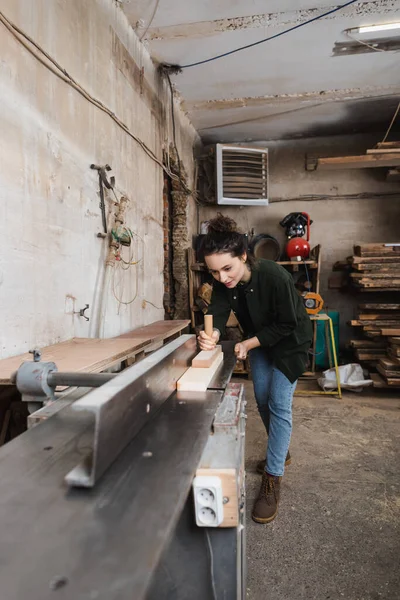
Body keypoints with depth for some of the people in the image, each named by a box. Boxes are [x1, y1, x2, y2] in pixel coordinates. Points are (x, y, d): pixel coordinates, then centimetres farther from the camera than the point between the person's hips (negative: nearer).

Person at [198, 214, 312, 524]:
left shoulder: (275, 276, -36)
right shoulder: (223, 281, -20)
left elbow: (286, 324, -27)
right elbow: (218, 312, -24)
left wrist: (248, 344, -29)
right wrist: (212, 335, -46)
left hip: (289, 341, -6)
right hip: (258, 341, 6)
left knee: (279, 405, -8)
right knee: (263, 400, 14)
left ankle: (273, 479, 3)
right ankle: (281, 451, 39)